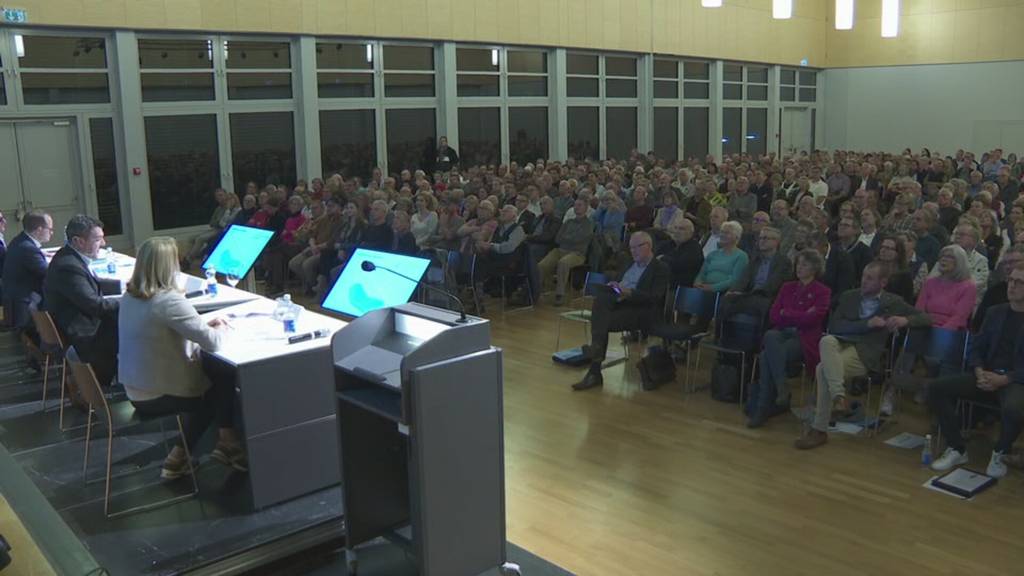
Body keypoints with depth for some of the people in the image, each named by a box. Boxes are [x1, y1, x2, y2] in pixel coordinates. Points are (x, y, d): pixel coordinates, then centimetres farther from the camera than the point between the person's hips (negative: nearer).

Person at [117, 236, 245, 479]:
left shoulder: (131, 296, 1)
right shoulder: (168, 300, -25)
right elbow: (212, 342, -26)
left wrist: (205, 323, 6)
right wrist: (220, 329, -4)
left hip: (134, 391, 8)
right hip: (157, 395, -7)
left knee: (210, 377, 22)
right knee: (225, 380, 14)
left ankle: (181, 455, 24)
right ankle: (227, 446, 30)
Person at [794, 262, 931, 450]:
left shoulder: (893, 303, 15)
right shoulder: (848, 297, 20)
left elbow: (925, 319, 10)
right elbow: (834, 326, 5)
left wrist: (905, 320, -10)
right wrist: (867, 324, -6)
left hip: (865, 352, -3)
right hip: (841, 343, 3)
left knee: (823, 369, -31)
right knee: (826, 340, -36)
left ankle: (819, 430, -24)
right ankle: (838, 396, -44)